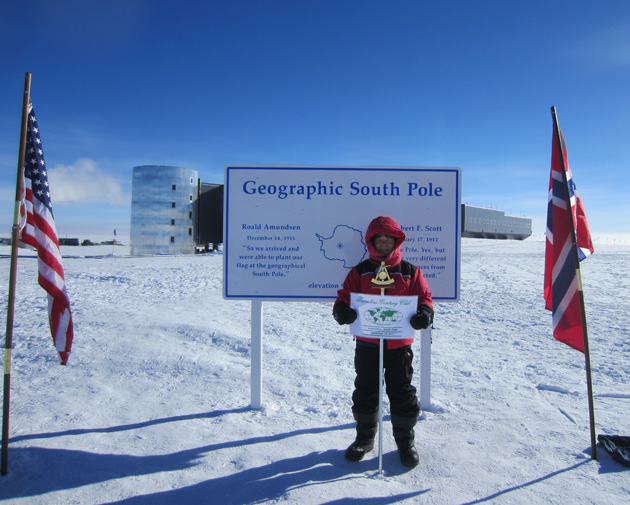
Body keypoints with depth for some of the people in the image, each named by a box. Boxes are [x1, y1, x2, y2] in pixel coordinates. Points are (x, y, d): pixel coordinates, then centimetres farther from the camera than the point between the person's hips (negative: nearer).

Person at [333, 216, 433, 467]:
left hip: (399, 344, 0)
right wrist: (342, 309, -23)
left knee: (402, 393, 10)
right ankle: (364, 438, 32)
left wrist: (424, 313, -19)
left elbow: (424, 296, 3)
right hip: (367, 343, 1)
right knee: (365, 392, 12)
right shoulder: (360, 271, 3)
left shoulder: (410, 272, 3)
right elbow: (345, 294, 0)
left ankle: (405, 440, 30)